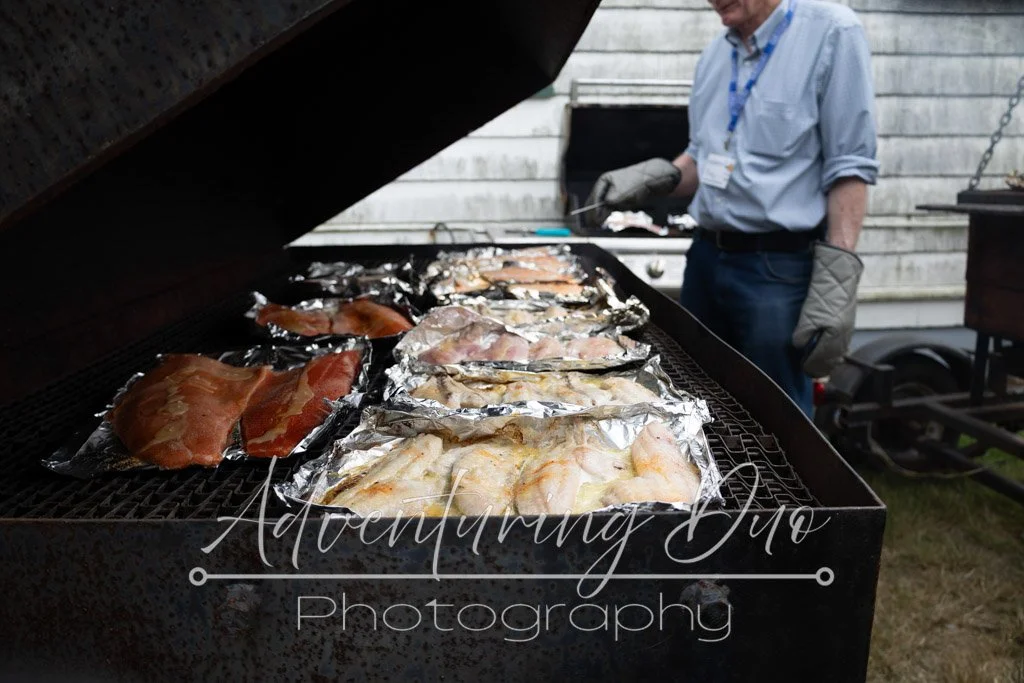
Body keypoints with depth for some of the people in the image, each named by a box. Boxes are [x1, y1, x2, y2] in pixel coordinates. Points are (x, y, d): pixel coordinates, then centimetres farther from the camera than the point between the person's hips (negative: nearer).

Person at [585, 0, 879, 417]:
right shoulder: (714, 55, 11)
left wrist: (836, 281, -19)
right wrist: (653, 177, 0)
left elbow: (850, 168, -13)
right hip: (706, 257, 7)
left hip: (778, 267, -6)